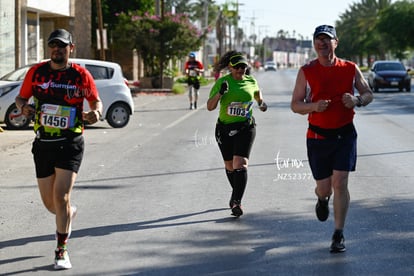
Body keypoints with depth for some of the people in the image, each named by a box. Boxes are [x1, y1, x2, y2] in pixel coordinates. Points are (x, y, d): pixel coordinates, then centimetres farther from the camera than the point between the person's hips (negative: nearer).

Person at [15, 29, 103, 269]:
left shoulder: (81, 75, -4)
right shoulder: (36, 72, 1)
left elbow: (96, 100, 7)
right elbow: (21, 98, 11)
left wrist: (96, 113, -15)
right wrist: (24, 107, -12)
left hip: (70, 144, -3)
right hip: (43, 144, 3)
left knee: (60, 197, -14)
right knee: (49, 203, 9)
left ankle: (62, 250, 1)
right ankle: (69, 214, 45)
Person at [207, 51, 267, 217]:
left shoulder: (251, 81, 4)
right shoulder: (222, 82, -6)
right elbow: (210, 107, -13)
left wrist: (261, 103, 18)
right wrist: (220, 93, -26)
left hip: (245, 128, -1)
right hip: (225, 128, 1)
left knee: (240, 164, -16)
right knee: (229, 165, 14)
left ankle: (236, 202, -23)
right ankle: (237, 193, 39)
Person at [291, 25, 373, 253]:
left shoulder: (350, 69, 3)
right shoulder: (307, 71, 0)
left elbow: (368, 94, 12)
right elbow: (295, 105, 1)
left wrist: (357, 100, -11)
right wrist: (313, 106, -20)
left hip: (345, 134, 0)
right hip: (318, 136, 0)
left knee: (340, 183, -10)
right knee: (323, 187, 6)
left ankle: (339, 235, -1)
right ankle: (322, 199, 46)